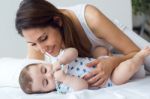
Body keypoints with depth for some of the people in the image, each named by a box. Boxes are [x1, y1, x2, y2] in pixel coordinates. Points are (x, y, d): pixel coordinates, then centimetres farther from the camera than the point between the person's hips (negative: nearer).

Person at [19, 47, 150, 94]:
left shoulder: (59, 62, -6)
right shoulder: (63, 87, -25)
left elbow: (73, 51, -19)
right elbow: (83, 86, -39)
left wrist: (60, 61, -34)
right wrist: (64, 78, -47)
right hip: (110, 80, -8)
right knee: (128, 66, -29)